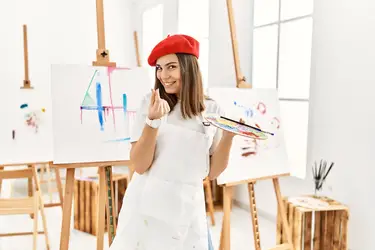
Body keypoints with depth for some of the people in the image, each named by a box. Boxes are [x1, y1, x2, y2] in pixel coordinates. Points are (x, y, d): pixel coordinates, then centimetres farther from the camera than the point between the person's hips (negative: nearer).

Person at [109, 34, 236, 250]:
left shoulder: (212, 110, 0)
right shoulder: (151, 103, -3)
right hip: (146, 206, 0)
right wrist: (153, 121, -21)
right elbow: (139, 166, -10)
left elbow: (213, 172, 2)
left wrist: (228, 135, -11)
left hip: (189, 210, 1)